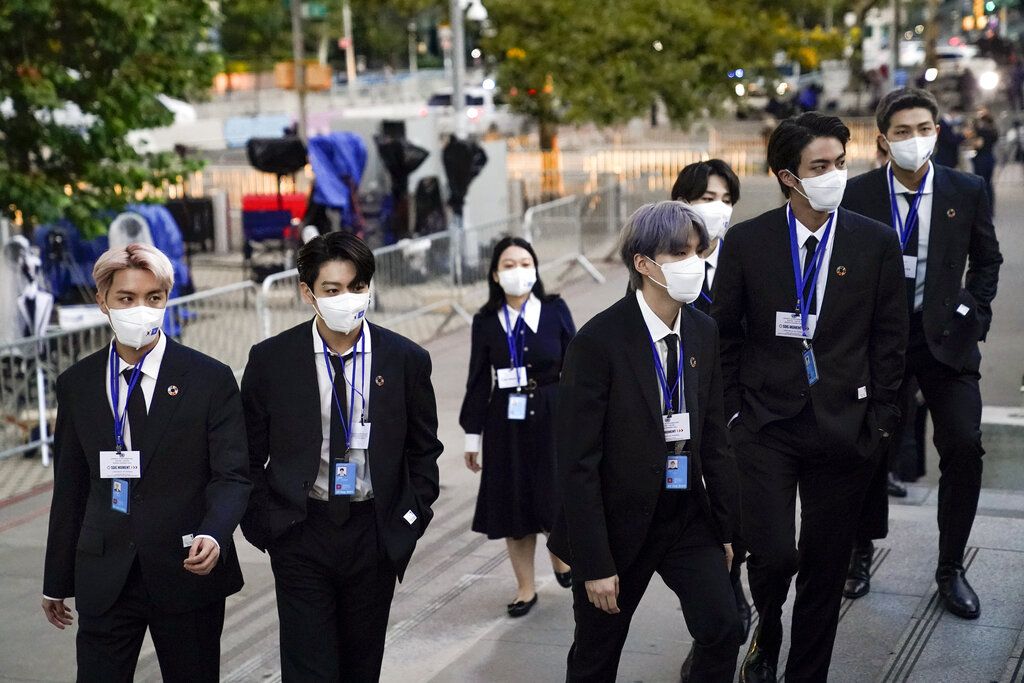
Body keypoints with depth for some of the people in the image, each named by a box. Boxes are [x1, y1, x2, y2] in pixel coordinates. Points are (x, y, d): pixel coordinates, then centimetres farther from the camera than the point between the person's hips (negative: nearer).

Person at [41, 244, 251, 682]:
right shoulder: (76, 384, 6)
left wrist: (214, 534, -26)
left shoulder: (210, 379, -3)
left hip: (188, 570, -2)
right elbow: (69, 487, 11)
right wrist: (57, 581, 12)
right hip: (103, 578, 2)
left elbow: (232, 475, -6)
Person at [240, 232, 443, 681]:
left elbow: (424, 450, 7)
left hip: (376, 535, 1)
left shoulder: (406, 360, -3)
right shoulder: (270, 360, -5)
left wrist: (410, 519, 0)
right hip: (300, 533, -1)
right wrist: (264, 525, -3)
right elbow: (250, 455, 3)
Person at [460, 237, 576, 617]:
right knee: (513, 500, 6)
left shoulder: (555, 311, -2)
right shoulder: (486, 321, 0)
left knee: (556, 494, 3)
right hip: (506, 420, 1)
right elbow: (478, 381, 4)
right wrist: (473, 435, 4)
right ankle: (525, 587, 21)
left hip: (552, 415, -1)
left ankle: (559, 553, 37)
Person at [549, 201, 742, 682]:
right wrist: (595, 564, -17)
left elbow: (713, 437, 7)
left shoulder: (703, 332, 0)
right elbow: (578, 462, -18)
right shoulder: (598, 341, -19)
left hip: (688, 516, 5)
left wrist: (726, 527, 8)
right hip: (618, 523, -4)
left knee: (723, 629, -7)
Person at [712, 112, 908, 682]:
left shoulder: (877, 243, 0)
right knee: (773, 555, -10)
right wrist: (732, 411, 1)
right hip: (765, 425, -1)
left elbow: (890, 337, 4)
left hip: (844, 430, 1)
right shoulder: (747, 241, -1)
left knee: (825, 568, 8)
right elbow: (724, 333, 5)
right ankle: (767, 636, 23)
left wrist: (878, 421, 0)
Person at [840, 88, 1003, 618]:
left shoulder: (967, 191, -1)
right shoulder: (859, 194, -4)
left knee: (964, 446, -9)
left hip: (945, 338, 1)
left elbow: (987, 259, 11)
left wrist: (973, 314, 1)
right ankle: (862, 553, 29)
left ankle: (950, 569, 7)